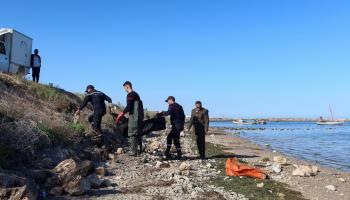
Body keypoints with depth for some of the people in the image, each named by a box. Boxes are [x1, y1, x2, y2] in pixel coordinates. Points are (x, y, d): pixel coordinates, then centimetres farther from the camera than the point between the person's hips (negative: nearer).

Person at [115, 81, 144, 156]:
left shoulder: (130, 95, -11)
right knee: (138, 134, 17)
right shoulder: (136, 94, 17)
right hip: (139, 116, 9)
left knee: (132, 134, -5)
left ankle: (133, 151, -4)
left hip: (134, 117, -9)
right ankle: (139, 150, 23)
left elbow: (128, 107, -20)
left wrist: (121, 115, -18)